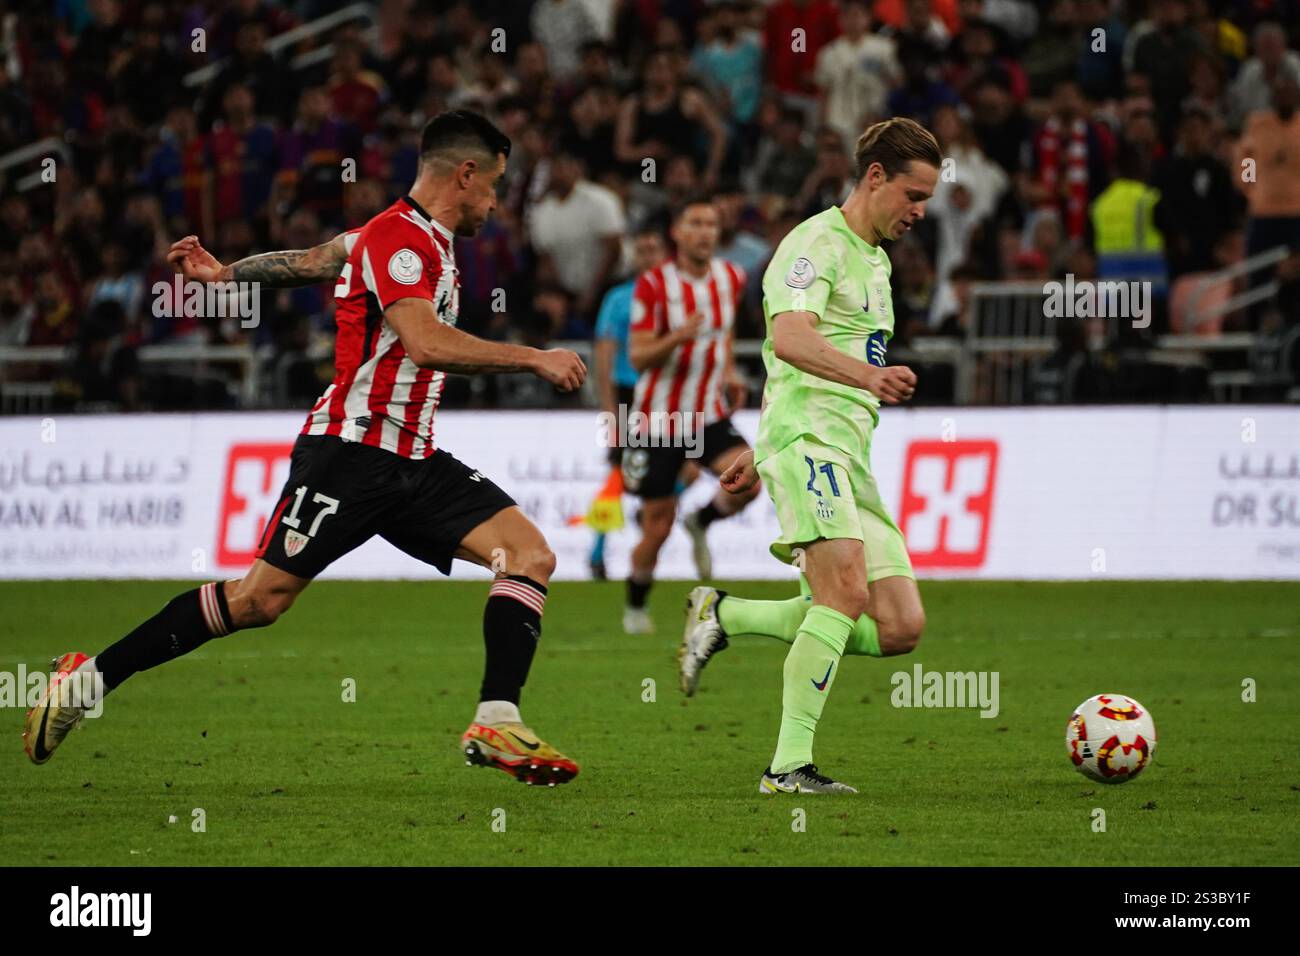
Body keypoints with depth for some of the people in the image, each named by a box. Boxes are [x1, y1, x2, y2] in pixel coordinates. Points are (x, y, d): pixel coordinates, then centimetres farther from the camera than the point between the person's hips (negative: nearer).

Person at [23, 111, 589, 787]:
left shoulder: (427, 241, 17)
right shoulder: (398, 238, -12)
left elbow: (313, 260, 28)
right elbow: (425, 343, -27)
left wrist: (228, 273, 38)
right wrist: (533, 359, -22)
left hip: (412, 463, 9)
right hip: (351, 450, -9)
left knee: (530, 554, -8)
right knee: (261, 598, -9)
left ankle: (496, 725, -15)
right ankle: (90, 678, 3)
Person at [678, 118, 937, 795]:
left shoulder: (876, 260, 25)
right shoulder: (818, 243, -5)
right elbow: (791, 340, -23)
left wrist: (759, 454, 32)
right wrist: (869, 377, -39)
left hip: (851, 458, 9)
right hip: (805, 439, -9)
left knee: (900, 628, -1)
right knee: (845, 589, -26)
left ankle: (725, 615, 12)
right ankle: (789, 765, -25)